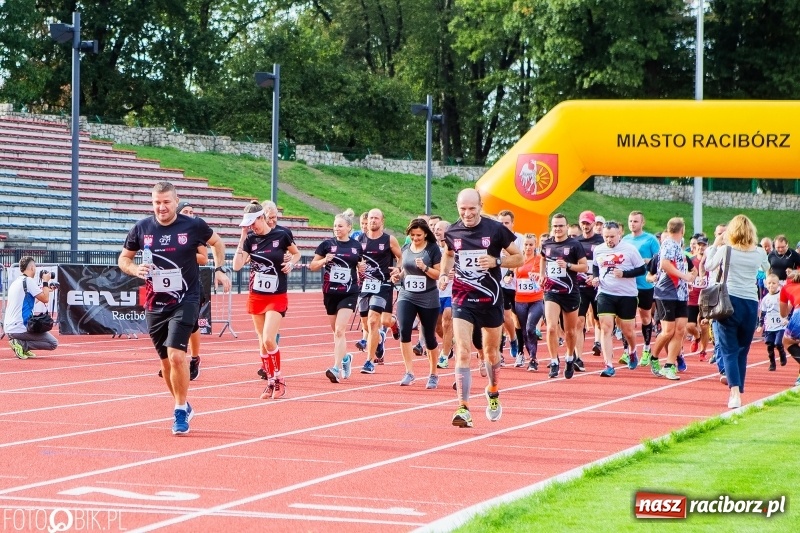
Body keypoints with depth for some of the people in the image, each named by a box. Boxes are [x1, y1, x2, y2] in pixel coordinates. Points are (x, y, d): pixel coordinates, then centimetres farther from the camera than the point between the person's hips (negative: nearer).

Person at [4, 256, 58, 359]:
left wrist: (46, 290, 27)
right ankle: (21, 344, -13)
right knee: (53, 343, -2)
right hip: (19, 329, -9)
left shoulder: (15, 282, 17)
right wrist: (45, 282, 4)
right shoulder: (29, 281, -10)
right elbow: (45, 299, -10)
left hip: (8, 329, 9)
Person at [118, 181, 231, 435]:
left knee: (176, 355, -19)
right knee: (166, 361, 10)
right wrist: (135, 269, -9)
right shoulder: (141, 228, -1)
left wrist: (219, 269, 3)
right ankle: (183, 406, 32)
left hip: (185, 301, -3)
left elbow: (216, 242, 15)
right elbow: (123, 258, 11)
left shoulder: (193, 226, -6)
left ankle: (180, 412, -5)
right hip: (154, 304, 3)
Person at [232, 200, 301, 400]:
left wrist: (291, 263, -10)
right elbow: (237, 265, -9)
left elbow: (296, 254, 11)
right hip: (256, 297, 4)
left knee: (268, 340, -15)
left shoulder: (282, 235, -8)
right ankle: (271, 381, 17)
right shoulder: (250, 239, 0)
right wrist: (242, 238, -11)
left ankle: (278, 379, 2)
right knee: (262, 342, 7)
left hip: (277, 297, -4)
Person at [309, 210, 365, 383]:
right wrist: (324, 260, -16)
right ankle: (345, 358, 38)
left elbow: (361, 267, 16)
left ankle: (337, 369, -17)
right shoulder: (327, 244, 0)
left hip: (349, 293, -2)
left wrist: (362, 268, -6)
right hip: (330, 293, 2)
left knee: (339, 331, -13)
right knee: (336, 331, 12)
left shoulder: (356, 246, 3)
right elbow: (312, 266, 2)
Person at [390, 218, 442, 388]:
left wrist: (424, 267, -23)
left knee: (429, 336, 5)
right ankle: (409, 372, -12)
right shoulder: (405, 249, 7)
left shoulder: (433, 249, -5)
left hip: (428, 299, -3)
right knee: (404, 330, -17)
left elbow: (439, 274, -7)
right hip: (407, 296, 3)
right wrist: (397, 275, 0)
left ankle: (433, 374, 23)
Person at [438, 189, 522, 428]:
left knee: (491, 352, 15)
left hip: (490, 299, 0)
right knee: (462, 352, -14)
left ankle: (493, 392, 43)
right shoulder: (452, 232, -1)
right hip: (462, 299, 0)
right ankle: (463, 408, -17)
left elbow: (518, 258, -2)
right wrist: (444, 273, 2)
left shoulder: (495, 230, -9)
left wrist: (496, 261, -19)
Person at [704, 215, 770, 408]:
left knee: (729, 350, -3)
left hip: (729, 301, -2)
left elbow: (709, 266, 13)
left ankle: (735, 392, -20)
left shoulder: (725, 250, -4)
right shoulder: (759, 253, 2)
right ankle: (738, 391, 19)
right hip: (751, 303, 2)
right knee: (743, 351, 15)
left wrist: (714, 246, 25)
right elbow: (767, 268, 23)